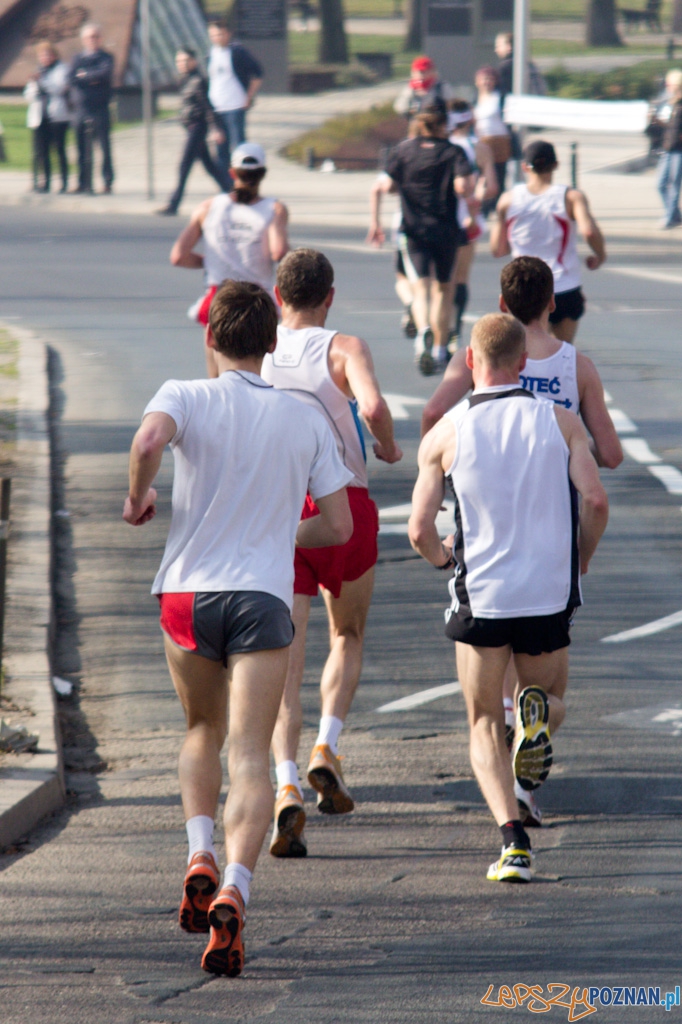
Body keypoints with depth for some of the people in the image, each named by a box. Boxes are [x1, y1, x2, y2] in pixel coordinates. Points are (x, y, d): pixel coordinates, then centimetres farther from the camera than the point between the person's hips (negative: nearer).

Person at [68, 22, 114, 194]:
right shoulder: (78, 59, 12)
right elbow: (72, 79, -1)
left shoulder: (105, 58, 5)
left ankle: (108, 182, -2)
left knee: (104, 146, -5)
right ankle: (84, 182, 10)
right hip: (82, 108, 3)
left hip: (100, 109, -3)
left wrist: (85, 75, -5)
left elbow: (106, 74, -14)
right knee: (83, 148, 4)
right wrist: (93, 78, -9)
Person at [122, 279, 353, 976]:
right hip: (264, 600, 0)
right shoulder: (305, 421, 8)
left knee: (203, 733, 24)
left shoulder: (187, 396, 0)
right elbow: (338, 526, 11)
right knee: (249, 757, -7)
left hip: (186, 594, 0)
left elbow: (149, 441, -24)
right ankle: (233, 892, -28)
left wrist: (137, 498, -4)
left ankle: (201, 857, 3)